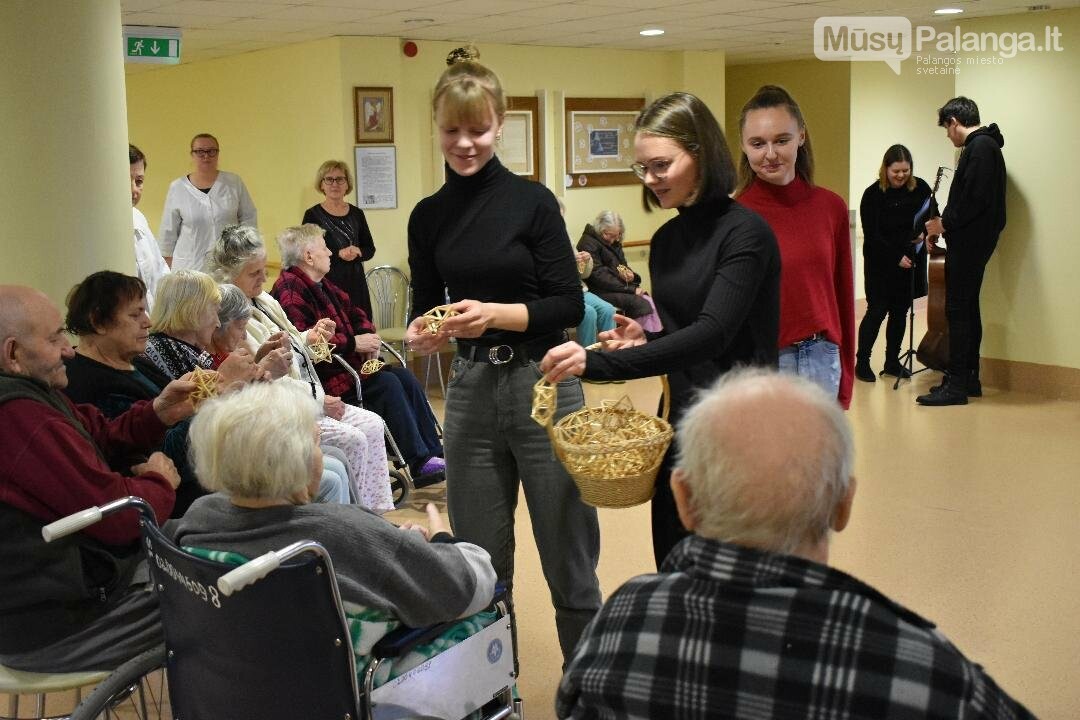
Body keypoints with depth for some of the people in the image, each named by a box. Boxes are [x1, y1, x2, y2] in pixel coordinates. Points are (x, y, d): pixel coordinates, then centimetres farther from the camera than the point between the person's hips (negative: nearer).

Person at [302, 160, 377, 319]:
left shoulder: (356, 214, 12)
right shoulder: (313, 215, 0)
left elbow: (370, 250, 13)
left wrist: (357, 252, -9)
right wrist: (339, 254, -17)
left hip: (356, 283, 4)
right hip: (326, 283, -4)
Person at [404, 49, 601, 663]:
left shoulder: (531, 200, -5)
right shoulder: (428, 216, 7)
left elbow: (569, 305, -7)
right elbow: (426, 308, 12)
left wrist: (495, 314, -21)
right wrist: (421, 334, -11)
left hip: (542, 386, -4)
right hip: (469, 390, 4)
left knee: (569, 558, 3)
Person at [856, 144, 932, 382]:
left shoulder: (920, 188, -1)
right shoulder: (872, 195, -11)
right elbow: (872, 235, -11)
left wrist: (925, 232, -11)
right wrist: (896, 257, -19)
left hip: (911, 260, 4)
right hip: (881, 263, -4)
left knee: (900, 311, 8)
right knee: (877, 310, -4)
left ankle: (892, 362, 19)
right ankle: (862, 362, 6)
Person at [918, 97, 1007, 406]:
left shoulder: (980, 147, -14)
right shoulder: (984, 145, 18)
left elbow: (976, 198, -22)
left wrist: (946, 223, -12)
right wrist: (947, 222, 13)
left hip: (969, 242, -10)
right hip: (973, 241, 10)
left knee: (957, 310, -9)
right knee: (968, 309, 13)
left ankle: (956, 385, -7)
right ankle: (969, 378, 19)